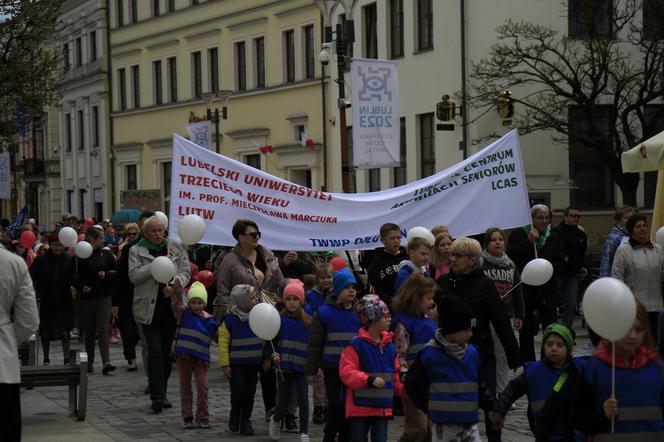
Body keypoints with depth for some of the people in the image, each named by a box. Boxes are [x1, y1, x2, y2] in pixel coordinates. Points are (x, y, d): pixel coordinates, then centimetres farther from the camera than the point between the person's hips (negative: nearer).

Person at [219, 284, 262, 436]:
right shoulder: (229, 319, -11)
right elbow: (223, 342, -7)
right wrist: (225, 364, -9)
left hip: (254, 362, 3)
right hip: (236, 363, -3)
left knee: (250, 392, 6)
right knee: (238, 391, -7)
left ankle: (245, 419, 21)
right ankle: (235, 413, 21)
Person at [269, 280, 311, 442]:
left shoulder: (308, 321, -2)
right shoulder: (279, 319, -3)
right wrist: (274, 355, -11)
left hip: (302, 368, 0)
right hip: (284, 367, 0)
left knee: (303, 401, -5)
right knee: (283, 403, 8)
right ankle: (276, 420, 40)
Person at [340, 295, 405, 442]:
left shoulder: (390, 346, 7)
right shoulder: (356, 345, -12)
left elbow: (395, 375, 15)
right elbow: (347, 373, -17)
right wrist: (368, 380, -29)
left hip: (382, 407, 5)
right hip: (360, 407, -5)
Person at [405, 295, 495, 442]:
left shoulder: (472, 353, 3)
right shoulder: (430, 355, -12)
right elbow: (411, 383, -3)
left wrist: (491, 406, 6)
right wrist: (427, 407, -2)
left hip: (469, 420, 4)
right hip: (443, 422, -4)